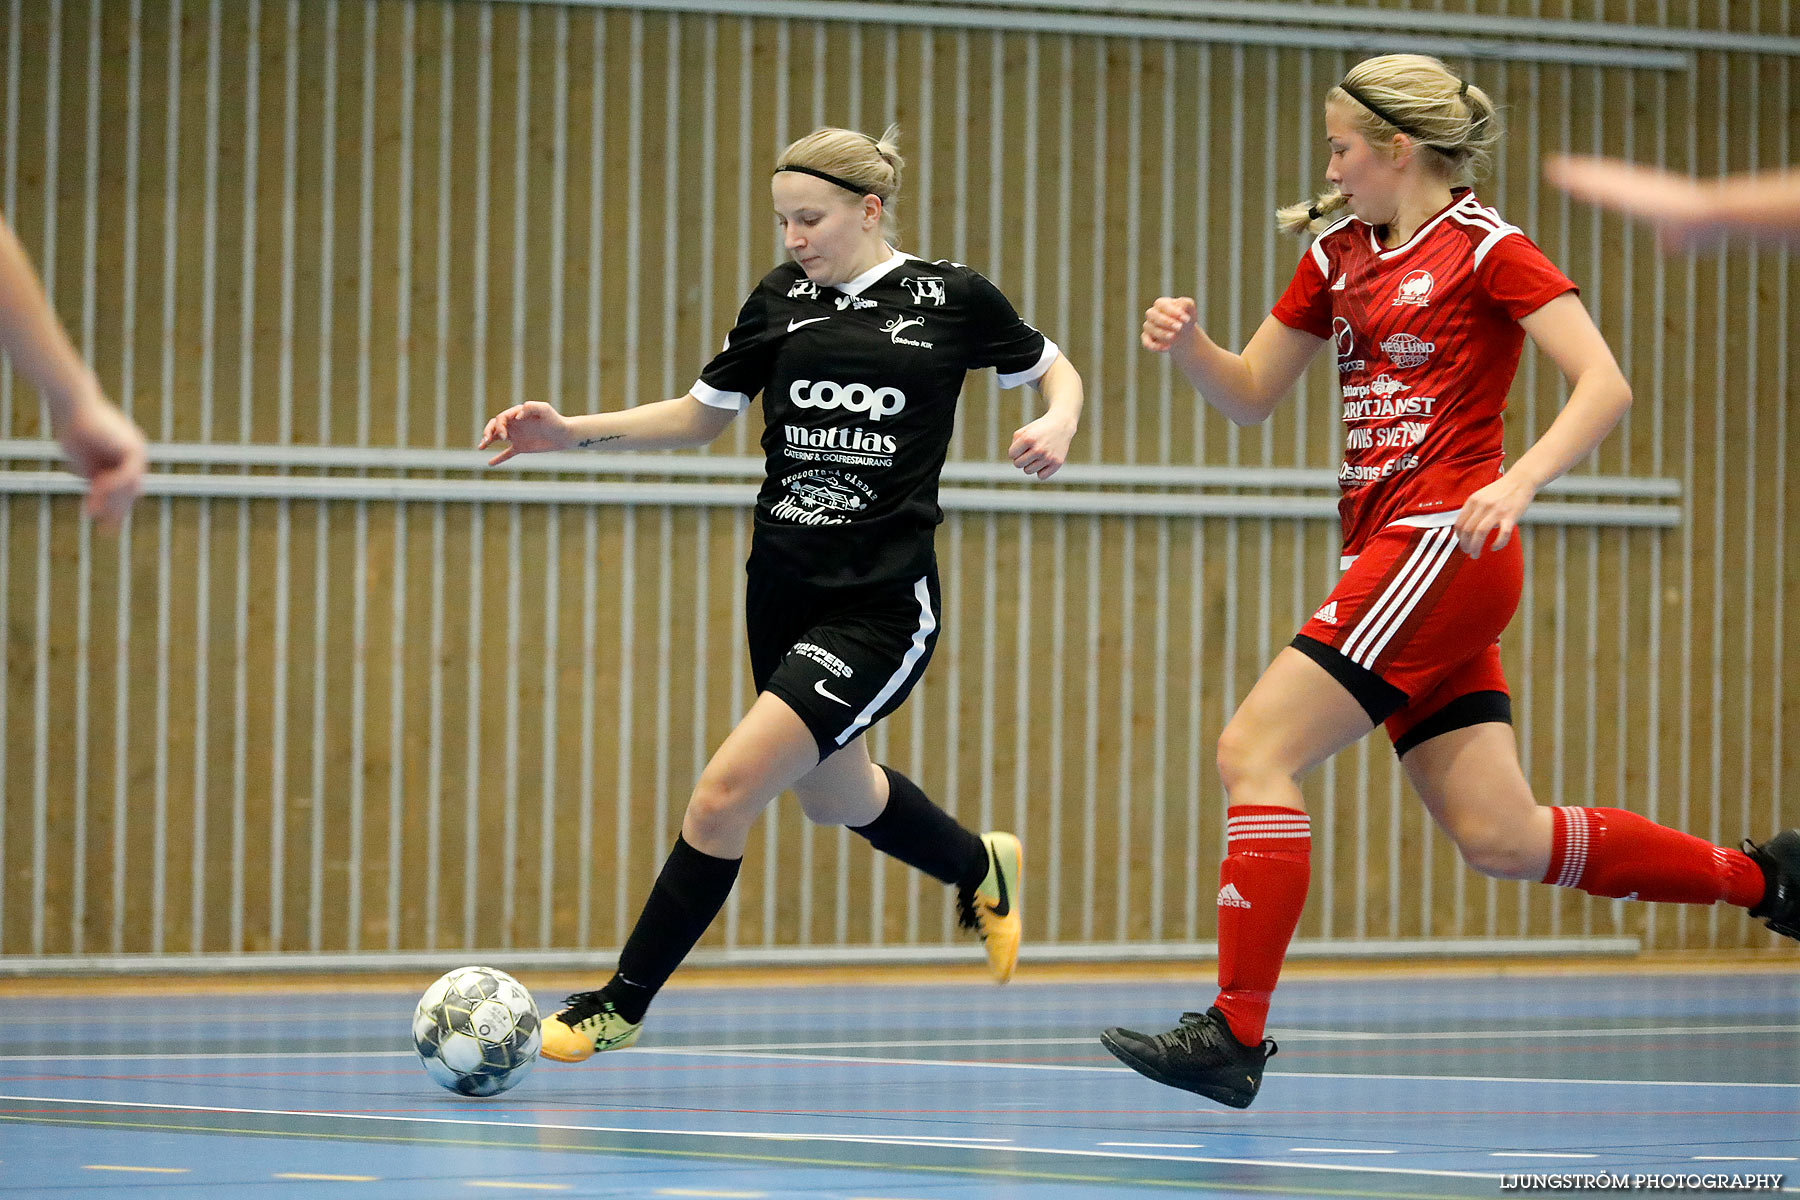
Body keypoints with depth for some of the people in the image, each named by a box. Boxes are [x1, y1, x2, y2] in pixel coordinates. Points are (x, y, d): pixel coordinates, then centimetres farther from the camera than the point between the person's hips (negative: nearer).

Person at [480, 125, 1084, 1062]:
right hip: (782, 591, 6)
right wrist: (570, 432, 1)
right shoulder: (781, 299, 5)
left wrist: (1057, 425, -12)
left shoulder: (951, 298, -5)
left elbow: (1054, 370, 11)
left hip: (882, 607, -6)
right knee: (835, 798, 24)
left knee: (725, 791, -16)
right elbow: (699, 416, 13)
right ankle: (981, 871, 56)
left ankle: (622, 1003, -3)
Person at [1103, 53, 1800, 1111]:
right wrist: (1186, 340, 1)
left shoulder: (1486, 247, -5)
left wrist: (1517, 484, -26)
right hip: (1388, 552, 8)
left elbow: (1605, 386, -12)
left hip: (1444, 544, -8)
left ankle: (1236, 1035, -14)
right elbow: (1250, 397, 22)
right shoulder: (1338, 253, 17)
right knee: (1499, 837, 6)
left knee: (1254, 750, -15)